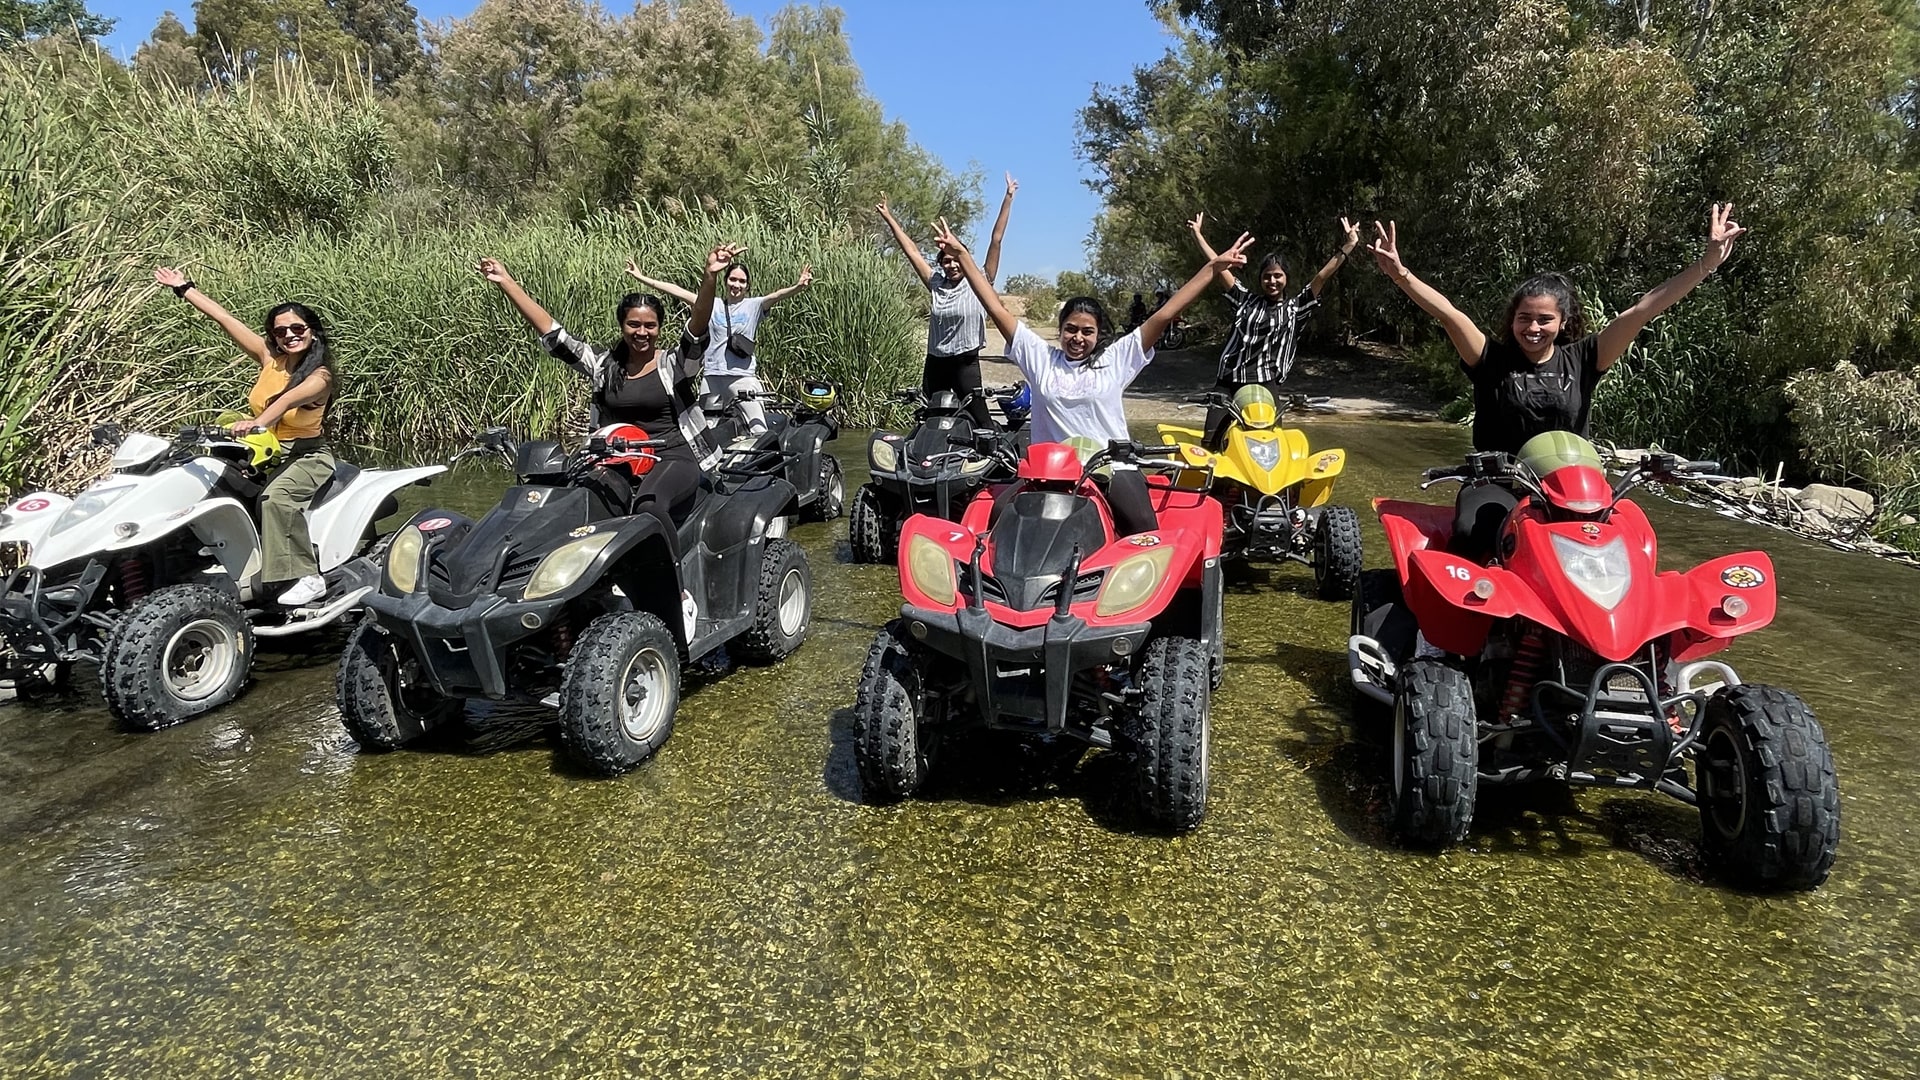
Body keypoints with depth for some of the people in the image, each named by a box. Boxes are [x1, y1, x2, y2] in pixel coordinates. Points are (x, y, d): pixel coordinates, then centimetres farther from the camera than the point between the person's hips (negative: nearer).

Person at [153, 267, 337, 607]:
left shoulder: (320, 375, -13)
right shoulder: (269, 358, 5)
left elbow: (289, 400, -34)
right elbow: (223, 318, 9)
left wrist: (258, 422, -51)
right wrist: (184, 288, 13)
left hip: (307, 456, -7)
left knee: (275, 497, -35)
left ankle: (307, 577, -35)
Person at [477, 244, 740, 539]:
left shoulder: (674, 363, 3)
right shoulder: (603, 363, 14)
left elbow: (698, 325, -15)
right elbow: (552, 332, 12)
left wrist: (710, 276, -33)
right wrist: (507, 282, 8)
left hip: (671, 459, -3)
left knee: (649, 507, -36)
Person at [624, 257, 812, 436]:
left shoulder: (754, 305, 4)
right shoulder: (712, 305, 10)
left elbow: (777, 295, -15)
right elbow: (677, 291, 8)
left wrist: (797, 287, -35)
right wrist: (641, 277, 5)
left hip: (743, 377, -3)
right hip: (712, 377, 3)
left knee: (760, 431, -11)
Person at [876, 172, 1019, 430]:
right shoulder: (936, 284, 8)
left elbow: (996, 241, -6)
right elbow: (911, 251, 12)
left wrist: (1008, 199, -10)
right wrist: (888, 218, 15)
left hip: (966, 363, -5)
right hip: (935, 363, 5)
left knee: (981, 420, -11)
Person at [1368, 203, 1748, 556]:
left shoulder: (1581, 360, 6)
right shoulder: (1492, 359, -1)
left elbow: (1639, 313, 0)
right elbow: (1449, 314, -15)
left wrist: (1706, 263, -5)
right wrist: (1399, 273, -29)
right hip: (1497, 484, -2)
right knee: (1472, 532, -35)